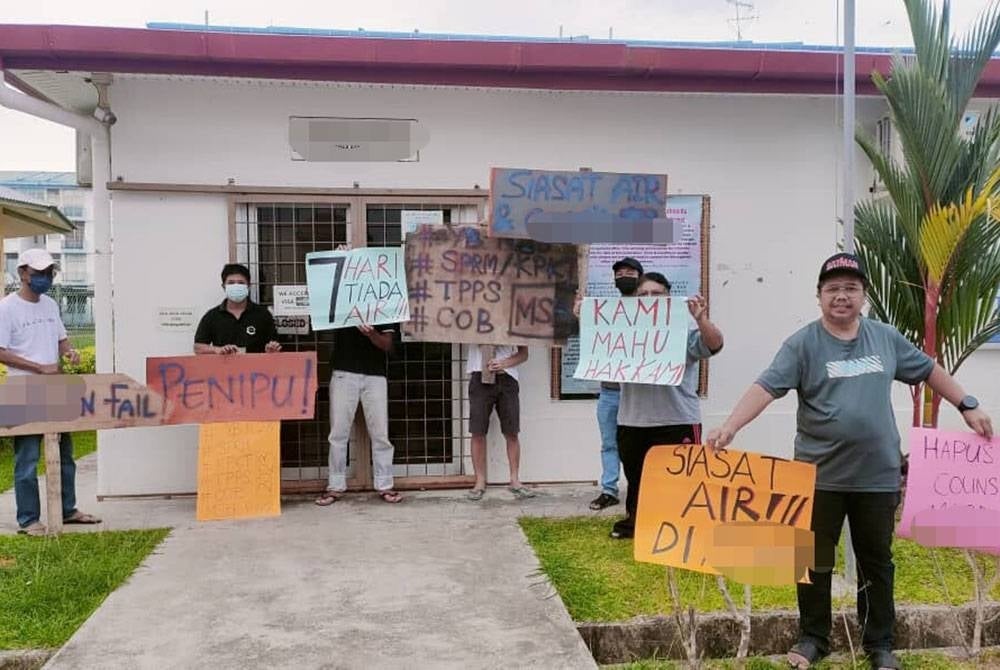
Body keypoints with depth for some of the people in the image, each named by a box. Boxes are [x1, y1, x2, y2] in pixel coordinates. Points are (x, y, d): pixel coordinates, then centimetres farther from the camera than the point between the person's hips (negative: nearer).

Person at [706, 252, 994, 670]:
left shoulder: (886, 338, 4)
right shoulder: (803, 344, -8)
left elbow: (928, 370, 19)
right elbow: (766, 387, -19)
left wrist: (967, 406, 18)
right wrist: (729, 427, -33)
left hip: (877, 476, 3)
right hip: (819, 476, -2)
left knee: (877, 562, 15)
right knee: (815, 562, 10)